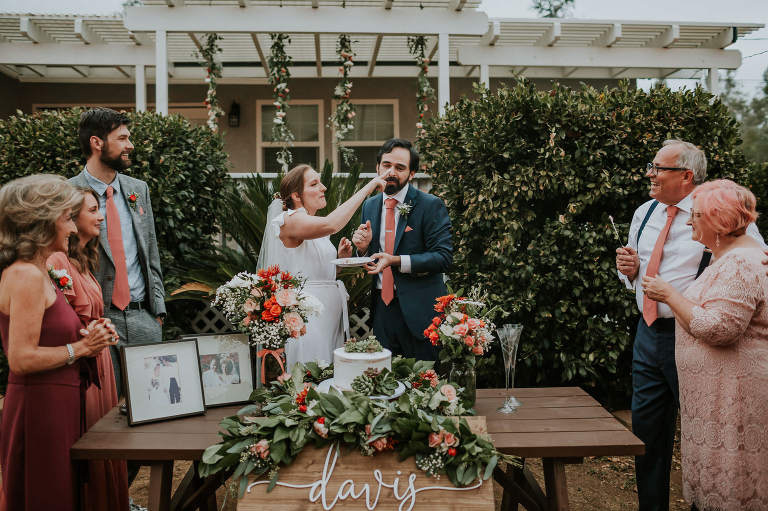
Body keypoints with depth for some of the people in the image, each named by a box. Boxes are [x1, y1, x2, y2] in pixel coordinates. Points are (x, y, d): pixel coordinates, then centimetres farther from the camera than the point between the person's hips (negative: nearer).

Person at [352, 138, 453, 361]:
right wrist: (364, 248, -6)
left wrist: (396, 261, -23)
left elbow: (444, 257, -15)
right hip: (381, 307, 5)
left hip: (418, 309, -5)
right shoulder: (369, 205, 10)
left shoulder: (431, 205, -8)